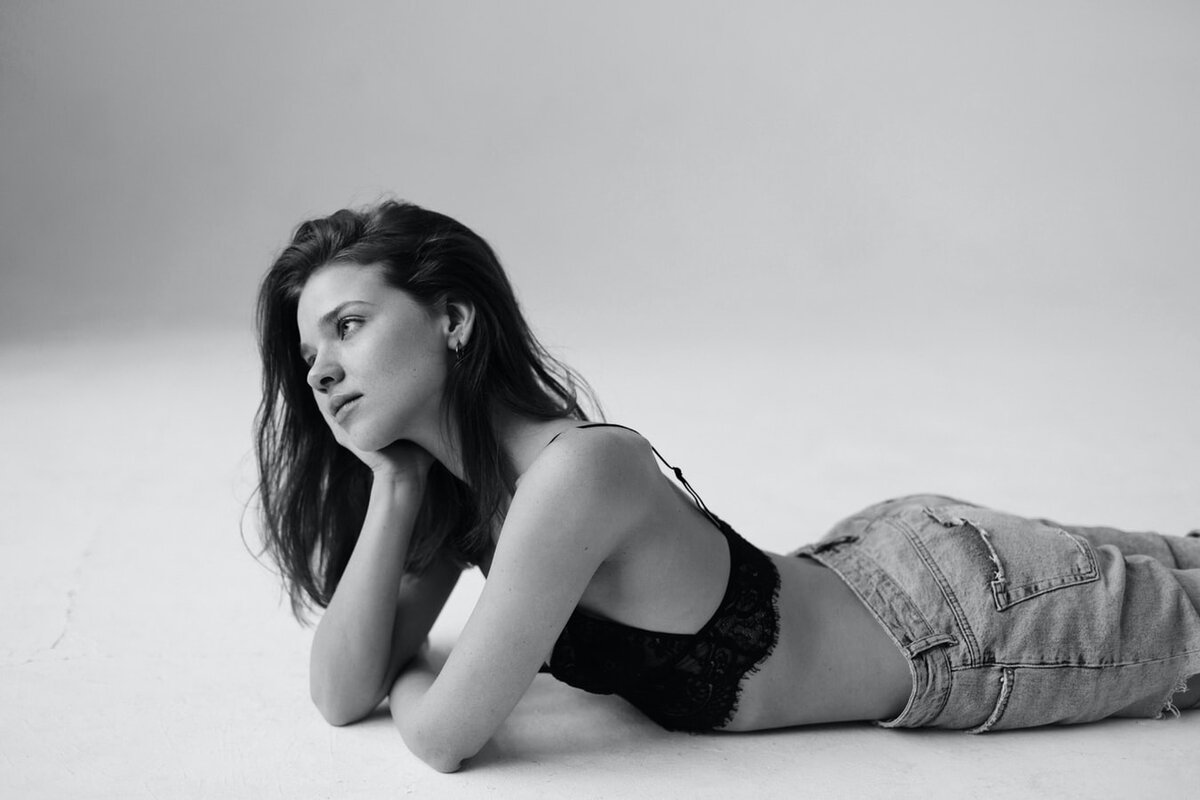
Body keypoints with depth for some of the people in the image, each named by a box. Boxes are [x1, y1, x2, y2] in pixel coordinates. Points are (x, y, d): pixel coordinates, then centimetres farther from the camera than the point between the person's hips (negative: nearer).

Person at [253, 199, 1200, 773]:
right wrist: (392, 489, -19)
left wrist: (404, 669, -9)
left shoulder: (577, 475, -35)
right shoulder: (462, 479, -8)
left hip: (960, 619, -7)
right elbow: (343, 696, -7)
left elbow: (443, 736, -31)